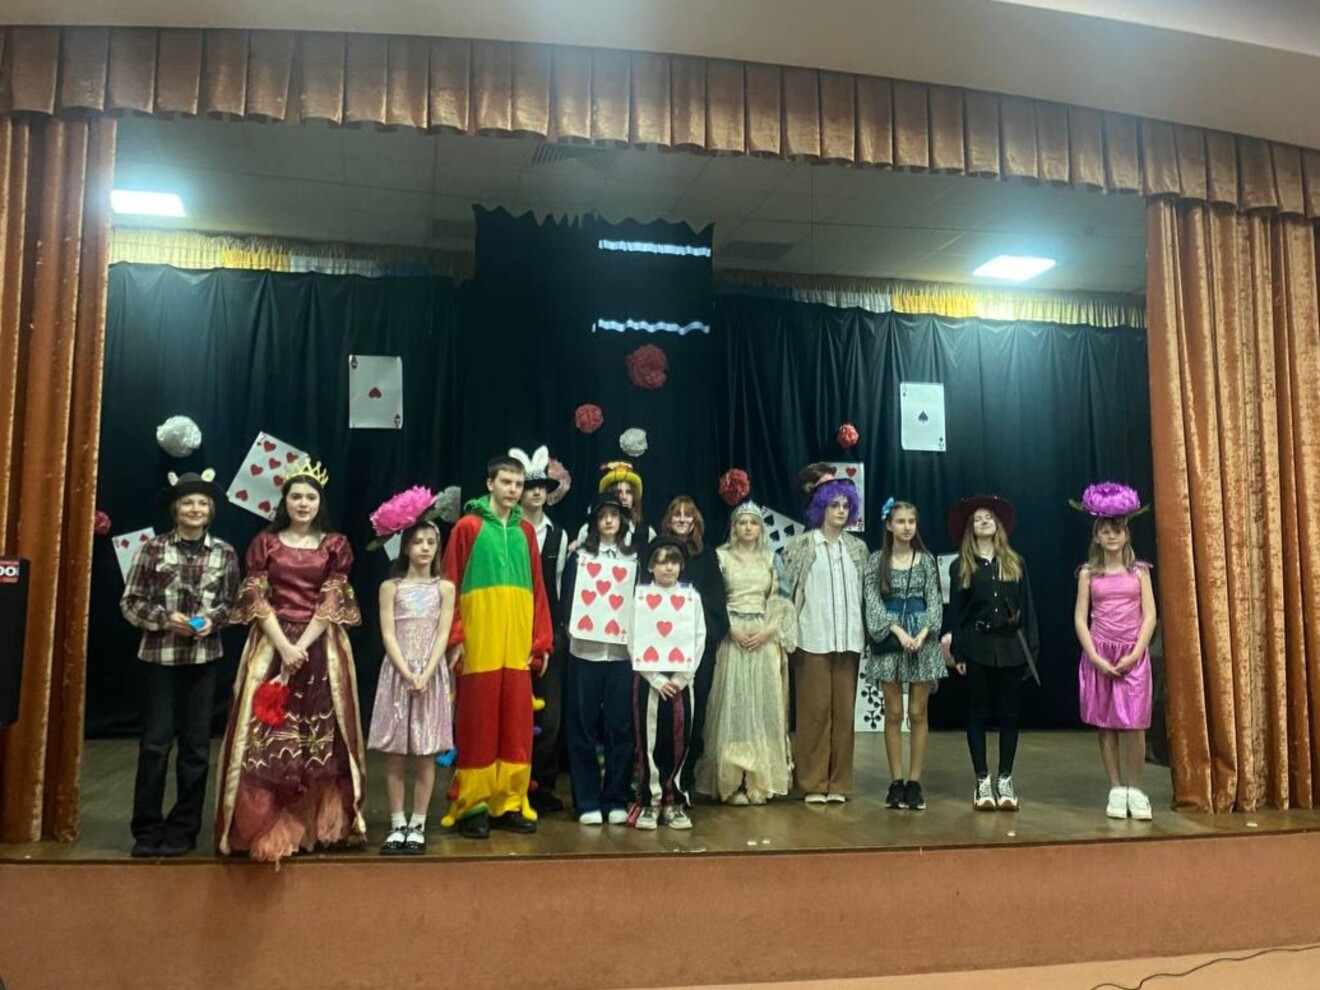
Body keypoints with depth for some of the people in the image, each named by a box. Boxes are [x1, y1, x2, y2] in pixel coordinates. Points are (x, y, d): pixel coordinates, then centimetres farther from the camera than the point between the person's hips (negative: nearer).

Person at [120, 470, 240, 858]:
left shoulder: (224, 553, 1)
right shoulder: (154, 548, -3)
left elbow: (232, 603, 8)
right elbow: (130, 601, -1)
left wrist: (213, 619, -11)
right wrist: (165, 618, -15)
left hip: (203, 657, 2)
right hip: (160, 655, -1)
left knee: (196, 743, 7)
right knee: (155, 740, 2)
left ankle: (183, 829, 18)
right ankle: (146, 828, 15)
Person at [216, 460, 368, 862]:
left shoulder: (335, 545, 6)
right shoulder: (265, 543, 7)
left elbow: (333, 602, -2)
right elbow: (255, 599, -2)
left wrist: (302, 647, -14)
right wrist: (284, 645, -15)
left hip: (320, 648, 0)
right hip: (272, 644, 0)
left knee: (320, 734, 1)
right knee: (267, 736, -3)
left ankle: (316, 824, 11)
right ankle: (267, 827, 5)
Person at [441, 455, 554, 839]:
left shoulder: (526, 531, 13)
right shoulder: (467, 527, 0)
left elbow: (537, 589, 12)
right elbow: (451, 586, -3)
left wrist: (542, 640, 7)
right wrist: (454, 637, -11)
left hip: (519, 645, 4)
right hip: (478, 644, -4)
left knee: (516, 726, 6)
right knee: (477, 725, 1)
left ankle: (510, 803, 16)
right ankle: (472, 806, 10)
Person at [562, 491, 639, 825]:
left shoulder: (634, 559, 10)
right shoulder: (578, 556, 7)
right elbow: (567, 599, 4)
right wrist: (570, 630, -9)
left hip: (622, 652, 1)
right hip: (584, 651, -1)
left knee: (620, 728, 2)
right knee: (583, 728, 1)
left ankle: (616, 800, 11)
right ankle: (587, 802, 9)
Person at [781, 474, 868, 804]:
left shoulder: (858, 548, 11)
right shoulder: (801, 545, 1)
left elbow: (865, 593, 14)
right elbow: (787, 590, -1)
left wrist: (865, 635, 8)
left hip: (848, 639, 3)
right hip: (813, 639, -3)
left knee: (844, 711, 6)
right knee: (815, 710, -1)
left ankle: (838, 783, 14)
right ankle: (814, 783, 8)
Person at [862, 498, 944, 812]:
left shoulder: (926, 560, 5)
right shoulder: (877, 560, 2)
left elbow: (934, 601, 1)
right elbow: (873, 601, -5)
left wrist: (923, 633, -14)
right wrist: (898, 631, -16)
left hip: (923, 640, 1)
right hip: (889, 639, -1)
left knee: (918, 714, 3)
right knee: (893, 714, 3)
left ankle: (915, 782, 9)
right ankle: (896, 782, 10)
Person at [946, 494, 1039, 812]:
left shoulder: (1016, 562, 8)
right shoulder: (960, 566, 4)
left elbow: (1027, 607, 6)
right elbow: (956, 613, 2)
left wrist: (1031, 647, -1)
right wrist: (957, 653, -3)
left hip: (1011, 645, 1)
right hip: (977, 646, -1)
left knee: (1008, 713, 6)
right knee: (978, 714, 3)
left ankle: (1005, 780, 15)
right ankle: (982, 781, 11)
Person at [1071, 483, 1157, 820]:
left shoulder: (1139, 571, 4)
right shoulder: (1089, 573, 4)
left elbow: (1149, 616, -1)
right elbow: (1080, 618, 0)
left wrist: (1134, 655, -11)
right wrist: (1095, 657, -10)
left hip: (1132, 655, 0)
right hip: (1099, 655, 1)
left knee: (1133, 725, -6)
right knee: (1106, 725, 4)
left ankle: (1135, 790, 9)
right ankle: (1116, 790, 13)